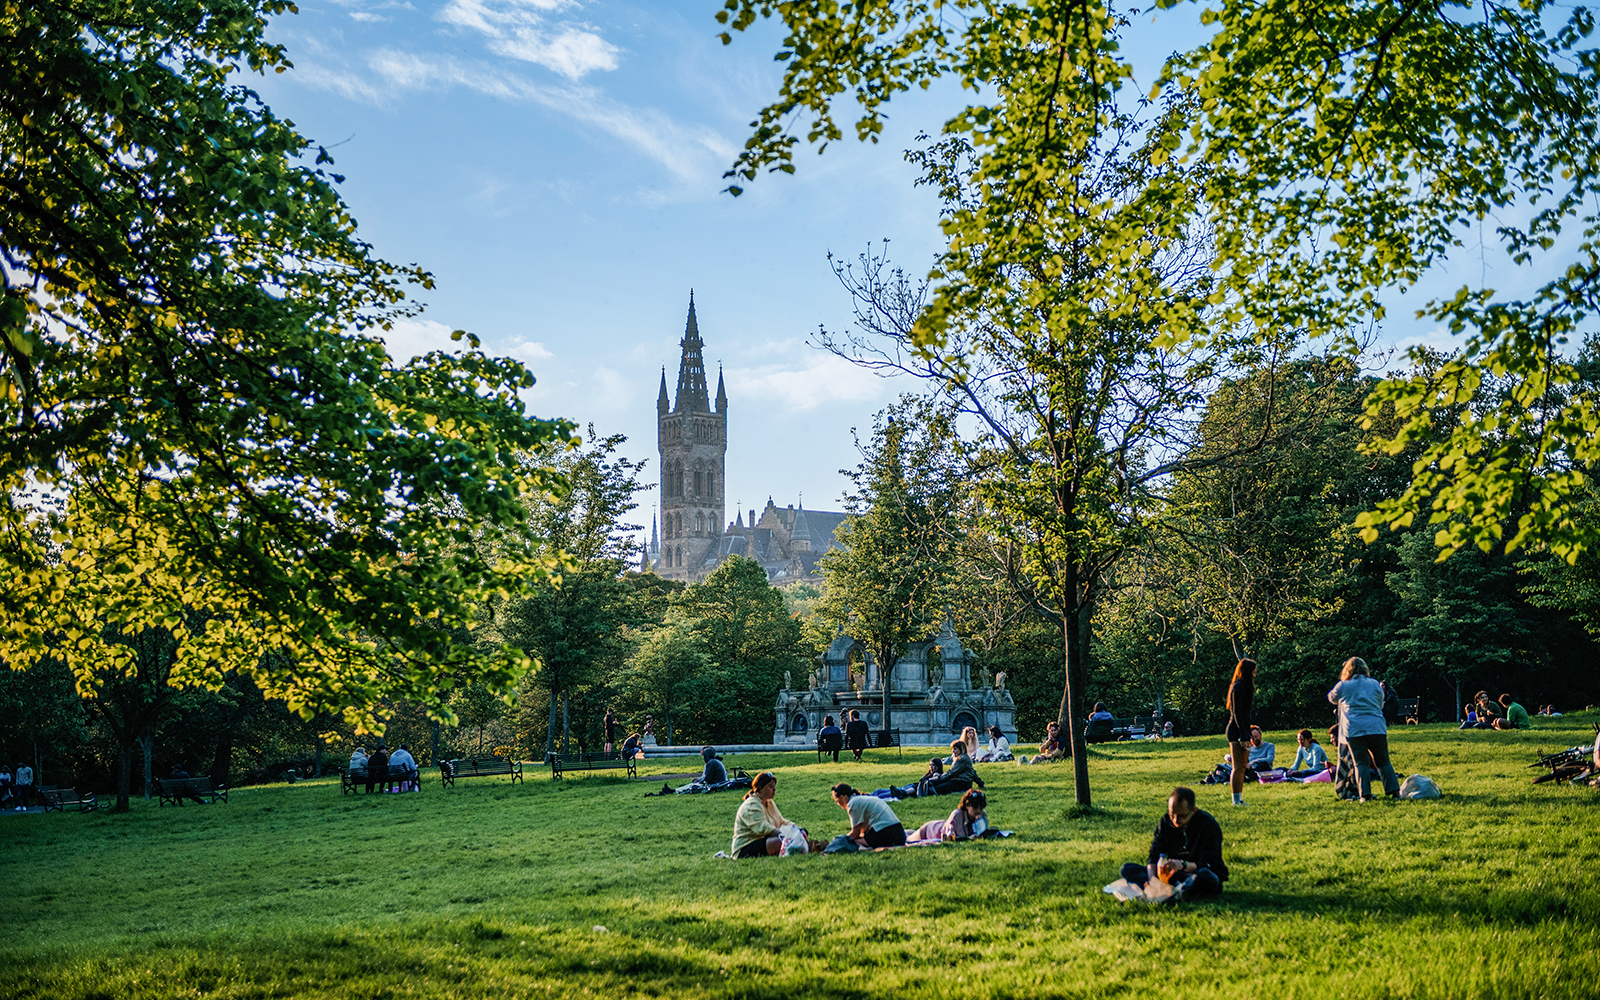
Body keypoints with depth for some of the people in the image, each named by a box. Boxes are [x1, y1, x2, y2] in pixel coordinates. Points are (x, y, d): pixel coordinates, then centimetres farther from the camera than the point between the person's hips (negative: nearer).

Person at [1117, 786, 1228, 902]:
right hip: (1175, 876, 5)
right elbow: (1153, 857, -4)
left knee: (1205, 876, -42)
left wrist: (1183, 865, -42)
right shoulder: (1165, 822, 0)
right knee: (1127, 869, -13)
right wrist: (1152, 879, -26)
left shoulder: (1208, 824, -14)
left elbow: (1207, 865, -22)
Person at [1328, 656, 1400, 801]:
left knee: (1361, 763, 2)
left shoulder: (1342, 686, 6)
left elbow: (1332, 698, 26)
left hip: (1353, 730, -1)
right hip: (1376, 728, 1)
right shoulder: (1374, 684, 11)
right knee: (1383, 762, 9)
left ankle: (1365, 794, -4)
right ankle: (1394, 791, 4)